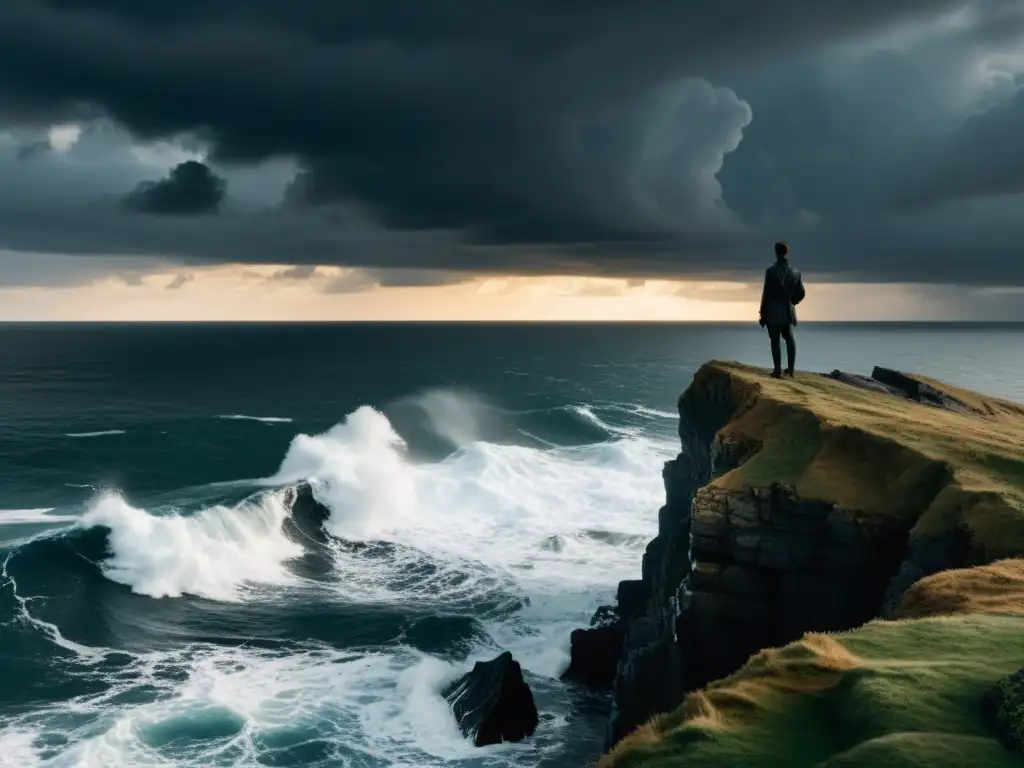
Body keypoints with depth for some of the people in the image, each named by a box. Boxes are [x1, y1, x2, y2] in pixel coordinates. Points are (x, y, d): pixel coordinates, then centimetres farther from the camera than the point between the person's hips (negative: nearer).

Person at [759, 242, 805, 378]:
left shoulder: (771, 271, -14)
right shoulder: (795, 272, 1)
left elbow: (766, 293, -13)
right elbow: (800, 293, 6)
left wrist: (763, 312, -5)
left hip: (773, 311, -5)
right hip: (788, 311, 5)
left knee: (775, 340, 0)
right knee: (789, 338, 21)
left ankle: (778, 370, 0)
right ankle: (790, 368, 20)